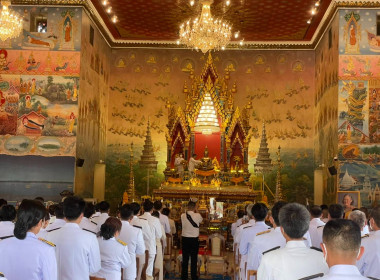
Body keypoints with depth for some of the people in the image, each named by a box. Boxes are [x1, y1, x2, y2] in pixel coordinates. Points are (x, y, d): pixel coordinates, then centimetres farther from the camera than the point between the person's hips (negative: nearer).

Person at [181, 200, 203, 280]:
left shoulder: (183, 216, -8)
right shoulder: (197, 216, -13)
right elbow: (201, 220, 8)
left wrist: (188, 211, 13)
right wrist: (196, 211, 17)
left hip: (185, 239, 2)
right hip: (194, 239, -2)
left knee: (185, 259, 9)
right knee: (194, 259, 7)